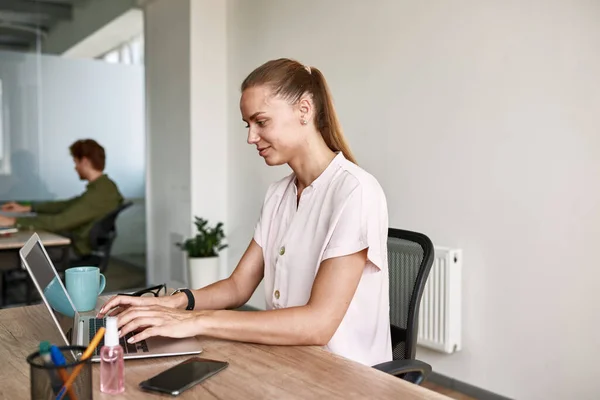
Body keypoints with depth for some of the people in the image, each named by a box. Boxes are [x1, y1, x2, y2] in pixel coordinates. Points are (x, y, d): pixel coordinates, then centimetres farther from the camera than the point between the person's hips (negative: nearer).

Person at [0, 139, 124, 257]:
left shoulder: (98, 194, -29)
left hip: (77, 250, -8)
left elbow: (58, 222, -29)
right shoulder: (104, 186, 2)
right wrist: (27, 208, 11)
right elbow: (67, 205, 12)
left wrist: (13, 221, -23)